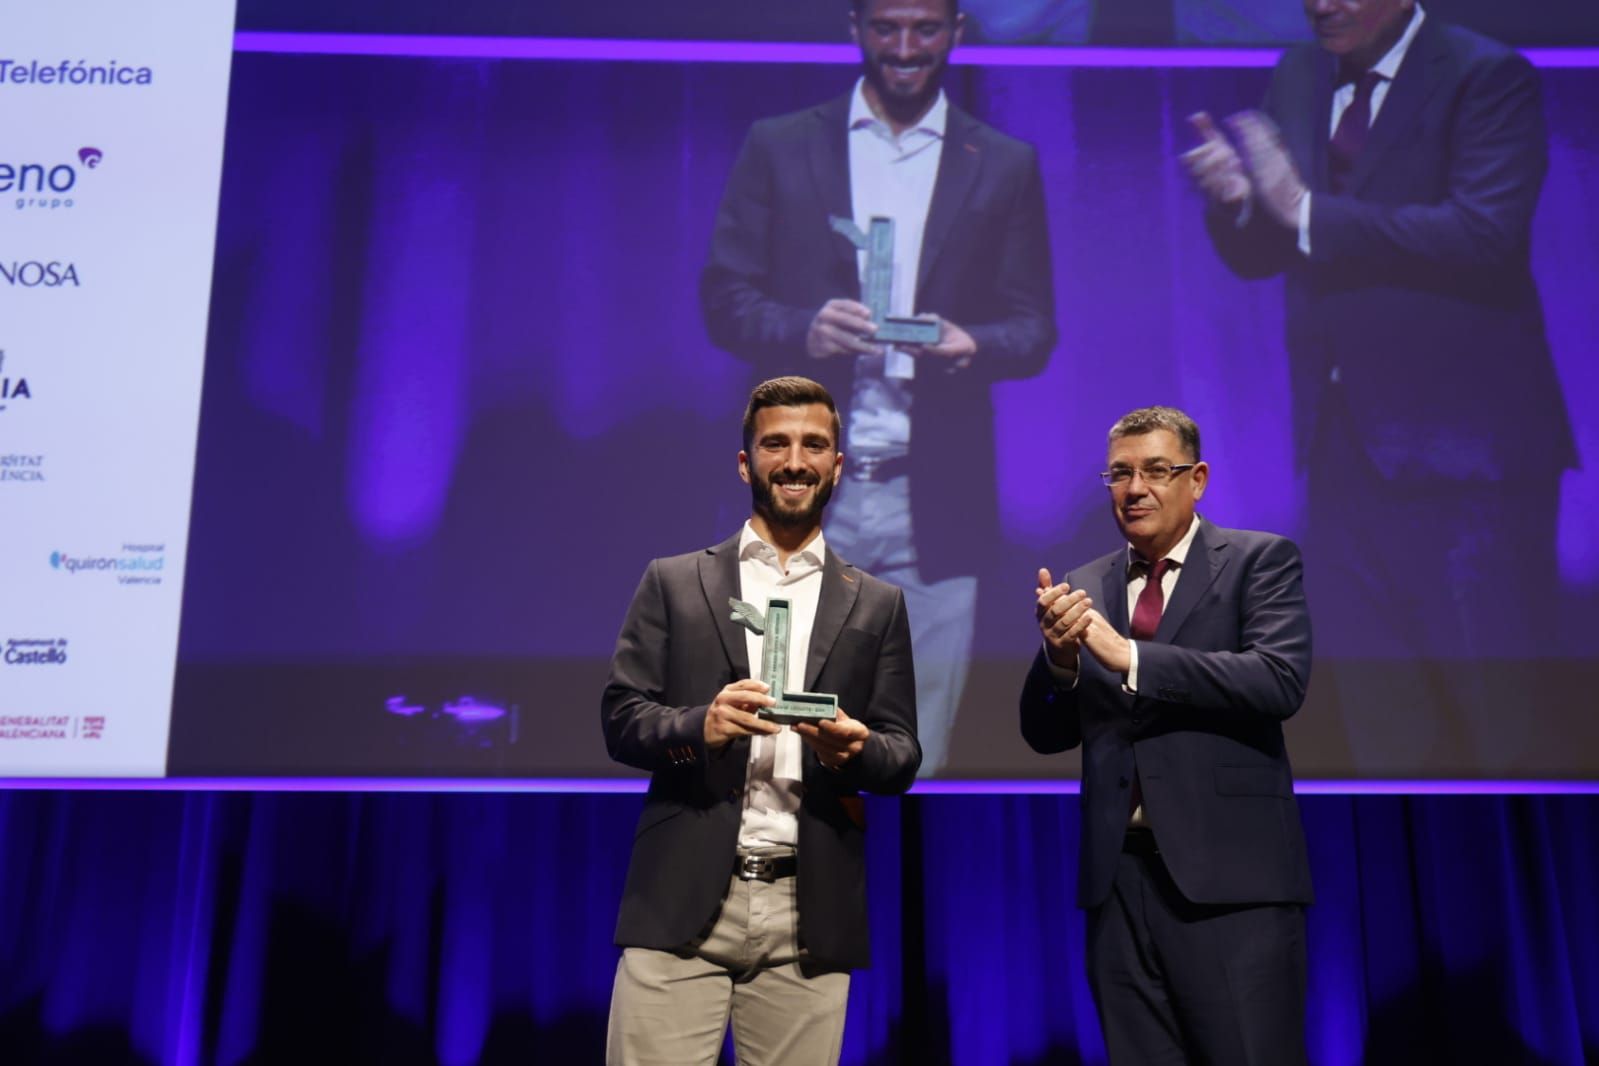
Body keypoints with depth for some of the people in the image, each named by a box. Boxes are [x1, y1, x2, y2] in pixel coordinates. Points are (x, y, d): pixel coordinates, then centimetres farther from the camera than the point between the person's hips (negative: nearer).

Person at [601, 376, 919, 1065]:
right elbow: (620, 719, 4)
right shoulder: (674, 582, 10)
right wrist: (699, 727, -16)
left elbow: (904, 756, 8)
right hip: (682, 904, -1)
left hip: (810, 914, 1)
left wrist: (855, 749, -14)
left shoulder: (877, 605, 12)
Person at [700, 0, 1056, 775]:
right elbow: (724, 297, 4)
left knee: (916, 761, 7)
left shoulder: (1006, 166, 10)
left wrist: (972, 345, -15)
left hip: (935, 504, 1)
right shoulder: (778, 147, 8)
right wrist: (803, 331, -17)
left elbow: (1035, 329, 7)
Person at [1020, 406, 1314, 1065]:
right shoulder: (1084, 589, 12)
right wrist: (1059, 657, -12)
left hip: (1230, 875, -4)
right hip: (1118, 878, 4)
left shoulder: (1259, 560, 1)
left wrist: (1130, 657, -20)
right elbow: (1046, 734, 9)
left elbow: (1281, 680, -15)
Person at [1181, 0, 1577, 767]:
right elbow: (1257, 256, 11)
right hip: (1342, 438, 6)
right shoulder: (1296, 79, 12)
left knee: (1499, 713, 2)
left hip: (1462, 440, -6)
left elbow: (1484, 235, -21)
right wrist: (1235, 199, -11)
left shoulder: (1486, 76, -7)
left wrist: (1310, 214, -21)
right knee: (1374, 714, 14)